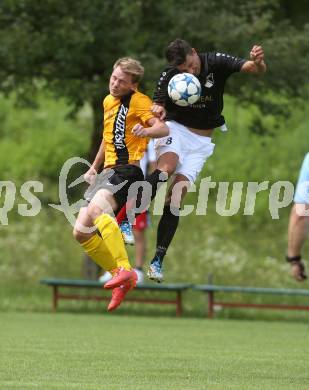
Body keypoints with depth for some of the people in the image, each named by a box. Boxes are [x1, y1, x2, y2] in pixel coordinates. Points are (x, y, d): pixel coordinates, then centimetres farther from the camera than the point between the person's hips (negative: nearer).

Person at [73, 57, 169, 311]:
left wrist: (145, 131, -42)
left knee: (97, 207, -35)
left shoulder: (138, 101, -5)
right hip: (108, 172, 9)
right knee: (81, 232, 0)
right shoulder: (108, 101, 20)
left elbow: (163, 128, -21)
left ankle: (124, 270, -42)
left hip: (128, 169, -9)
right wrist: (94, 168, 37)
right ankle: (123, 280, 5)